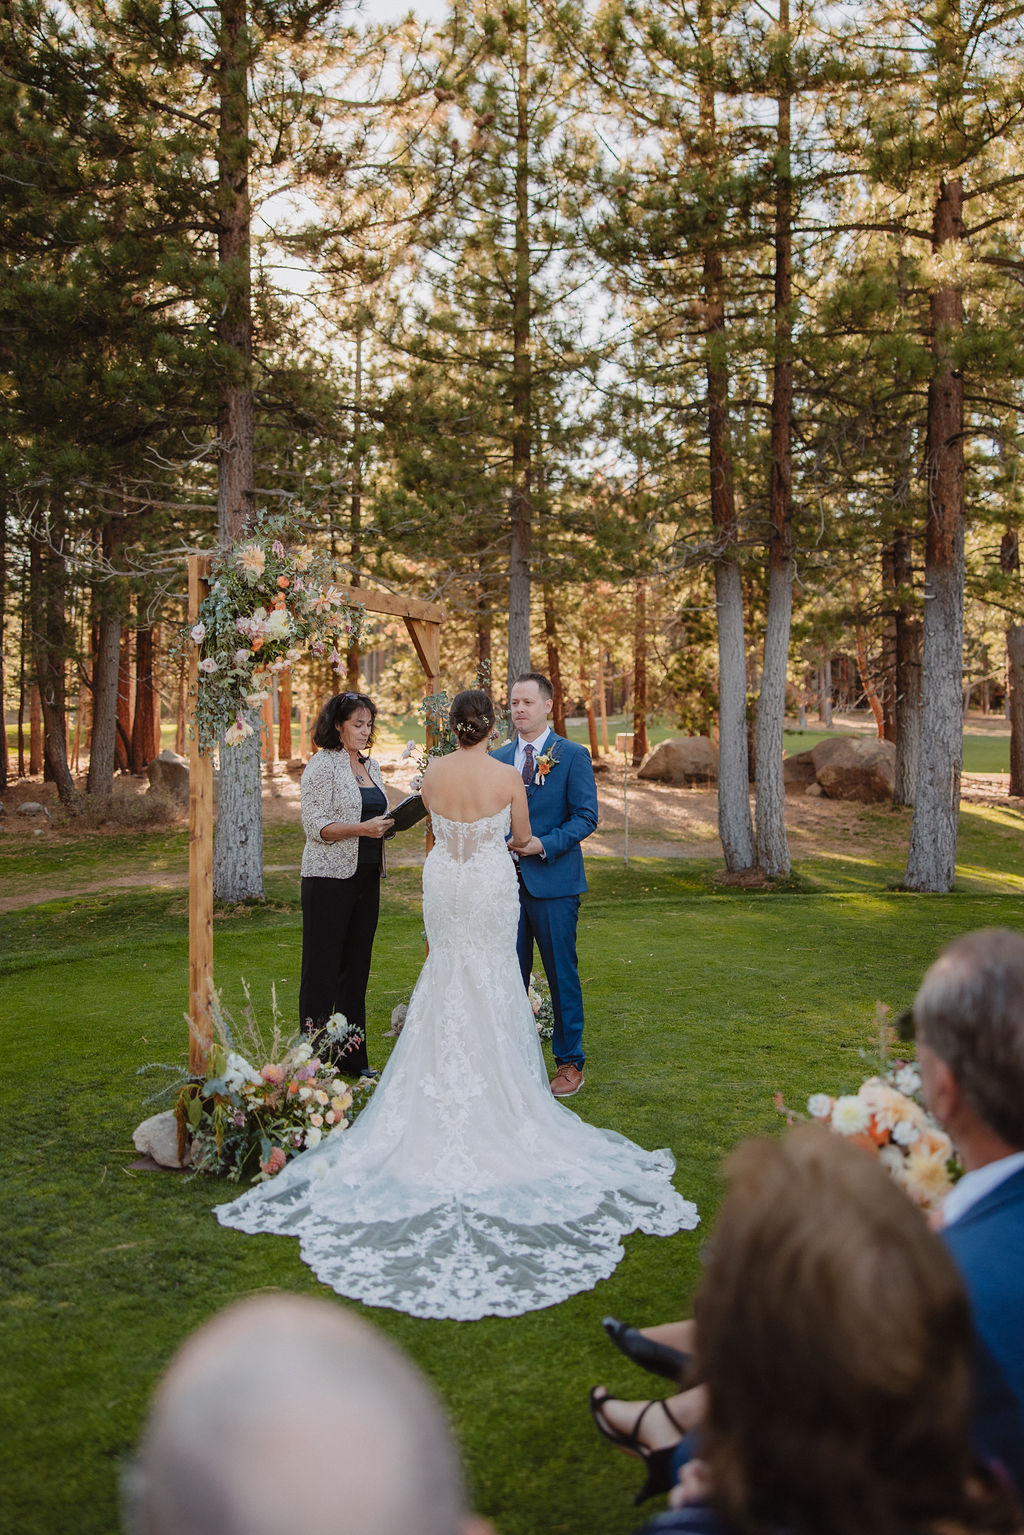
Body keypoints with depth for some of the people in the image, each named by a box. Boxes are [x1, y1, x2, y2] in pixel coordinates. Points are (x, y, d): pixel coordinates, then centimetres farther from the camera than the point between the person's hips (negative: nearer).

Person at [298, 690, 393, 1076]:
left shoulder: (371, 766, 15)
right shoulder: (322, 766, -8)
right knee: (322, 966, -1)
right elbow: (315, 826, -14)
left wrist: (389, 823, 4)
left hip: (366, 877, 7)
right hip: (329, 879, -7)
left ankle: (352, 1055, 19)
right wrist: (362, 829, -22)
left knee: (357, 964, 11)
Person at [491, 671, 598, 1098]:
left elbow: (586, 817, -7)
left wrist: (545, 845, -18)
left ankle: (570, 1062, 18)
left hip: (553, 883, -4)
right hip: (506, 882, 4)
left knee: (562, 975, 4)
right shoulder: (497, 759, 12)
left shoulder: (573, 755, -2)